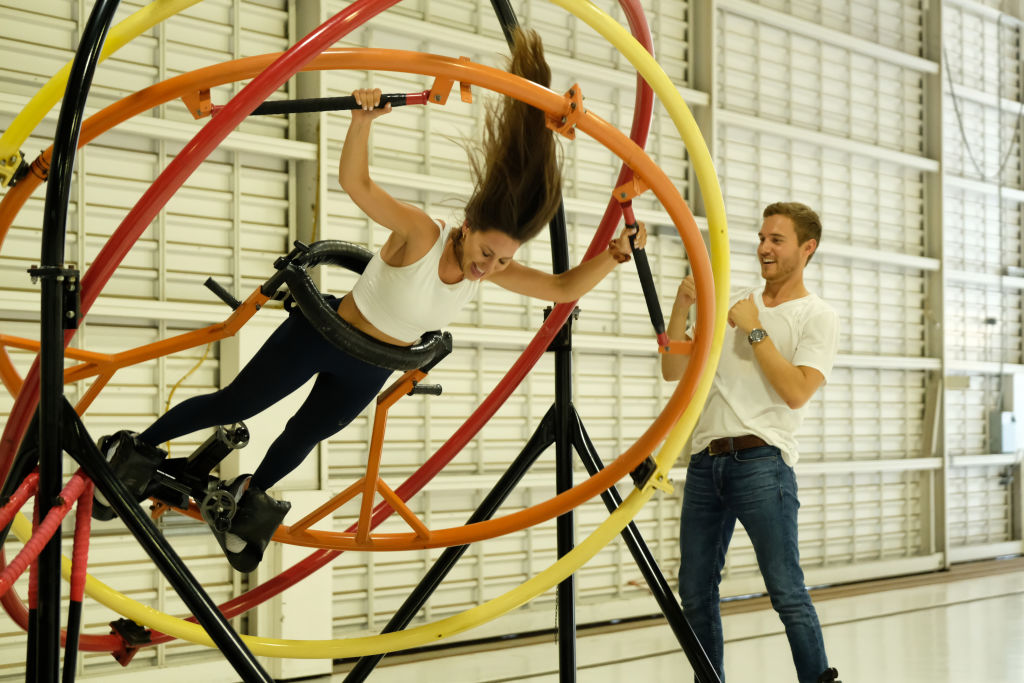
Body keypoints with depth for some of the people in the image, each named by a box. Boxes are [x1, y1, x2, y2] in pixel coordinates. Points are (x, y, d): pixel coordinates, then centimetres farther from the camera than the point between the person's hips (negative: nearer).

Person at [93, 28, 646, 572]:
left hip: (371, 370, 6)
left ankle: (250, 495, 52)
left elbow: (563, 288, -13)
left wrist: (613, 255, -27)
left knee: (310, 431, 25)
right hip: (322, 334, -5)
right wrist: (363, 120, -56)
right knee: (235, 405, 5)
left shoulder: (492, 266, -16)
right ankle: (135, 450, 25)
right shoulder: (420, 235, -32)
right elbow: (355, 182, -41)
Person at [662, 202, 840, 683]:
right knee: (695, 590, 8)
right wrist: (681, 308, 3)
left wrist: (755, 330, -7)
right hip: (705, 462, 5)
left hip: (760, 462, -5)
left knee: (786, 591, -9)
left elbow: (796, 392, -11)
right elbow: (673, 371, 15)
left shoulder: (817, 316, 4)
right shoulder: (732, 305, 19)